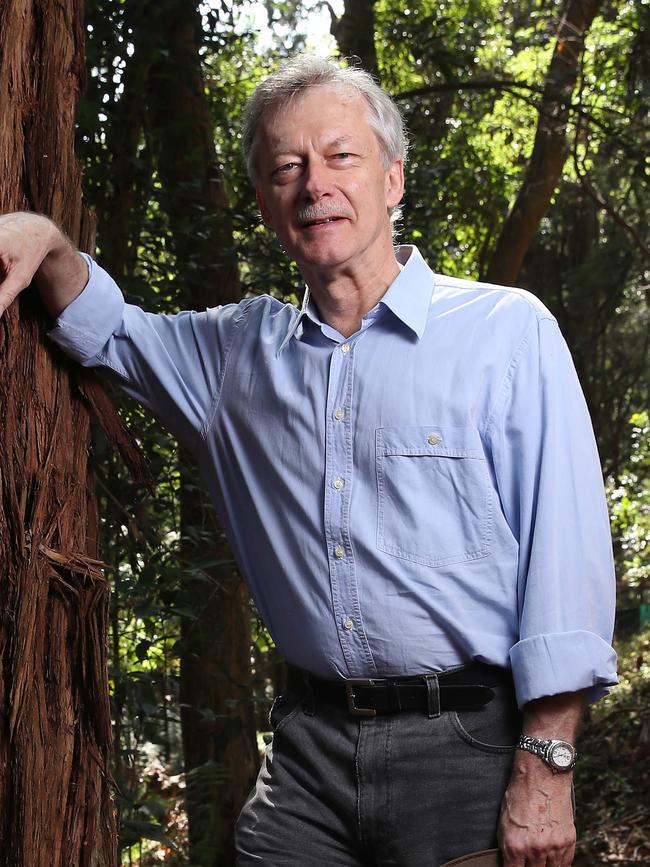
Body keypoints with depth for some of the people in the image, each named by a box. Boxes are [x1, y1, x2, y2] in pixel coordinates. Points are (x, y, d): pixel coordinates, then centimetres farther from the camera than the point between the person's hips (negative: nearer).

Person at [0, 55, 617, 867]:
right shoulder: (243, 350, 12)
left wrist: (545, 770, -13)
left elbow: (565, 554, -8)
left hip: (463, 747, -3)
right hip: (309, 748, 4)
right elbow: (110, 330, 27)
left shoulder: (508, 331, -3)